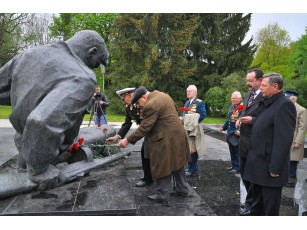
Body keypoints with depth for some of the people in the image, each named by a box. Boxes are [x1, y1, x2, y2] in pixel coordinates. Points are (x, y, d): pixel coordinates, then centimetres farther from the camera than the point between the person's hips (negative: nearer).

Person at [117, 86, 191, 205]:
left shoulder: (150, 105, -21)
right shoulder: (162, 95, 8)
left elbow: (144, 128, -21)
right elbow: (175, 108, 20)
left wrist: (128, 140, -15)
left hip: (167, 140, -10)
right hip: (178, 134, 10)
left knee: (163, 168, 3)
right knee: (177, 163, 21)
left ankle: (162, 196, 16)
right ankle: (182, 189, 35)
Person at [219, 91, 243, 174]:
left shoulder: (242, 107, -15)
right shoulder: (231, 106, 13)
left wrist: (239, 130, -31)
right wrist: (223, 127, 20)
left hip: (237, 134, -8)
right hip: (230, 133, 9)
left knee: (237, 152, 2)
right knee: (232, 151, 17)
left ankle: (237, 168, 14)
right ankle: (233, 165, 30)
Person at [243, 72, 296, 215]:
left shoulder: (284, 105, -18)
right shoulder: (266, 103, 12)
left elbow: (284, 139, -22)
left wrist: (275, 168, -22)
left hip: (269, 167, -9)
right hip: (258, 164, 9)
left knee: (269, 208, 8)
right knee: (258, 202, 22)